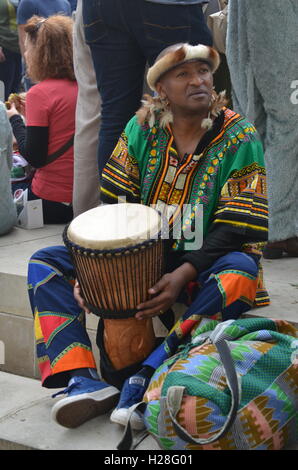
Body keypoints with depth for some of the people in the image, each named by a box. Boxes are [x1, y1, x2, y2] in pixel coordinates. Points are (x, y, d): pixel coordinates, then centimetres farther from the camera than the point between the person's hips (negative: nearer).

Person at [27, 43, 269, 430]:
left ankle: (148, 376, -37)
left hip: (202, 261, -3)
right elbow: (112, 204, -1)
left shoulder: (240, 137, -9)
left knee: (240, 271, -37)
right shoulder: (142, 127, 0)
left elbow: (238, 227, -15)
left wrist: (183, 274, -29)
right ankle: (84, 381, -28)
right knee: (44, 263, -9)